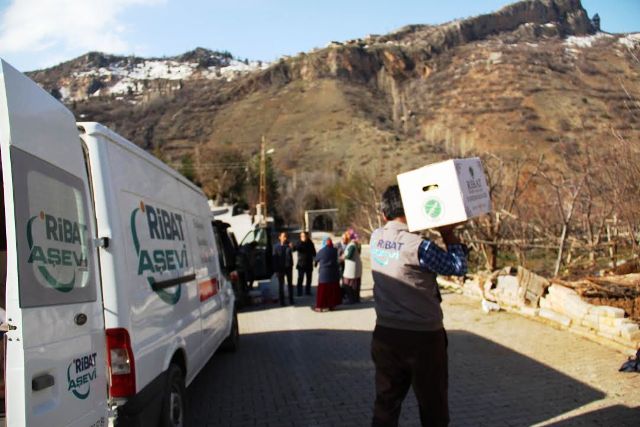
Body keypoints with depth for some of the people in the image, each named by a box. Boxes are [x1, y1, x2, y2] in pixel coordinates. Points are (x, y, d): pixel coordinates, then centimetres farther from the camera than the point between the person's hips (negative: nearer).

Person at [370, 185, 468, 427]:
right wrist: (448, 234, 0)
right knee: (433, 407, 11)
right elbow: (458, 268, -10)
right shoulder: (417, 245, -19)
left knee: (386, 403, 15)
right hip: (422, 337, -6)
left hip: (385, 334, 6)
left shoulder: (376, 238, 0)